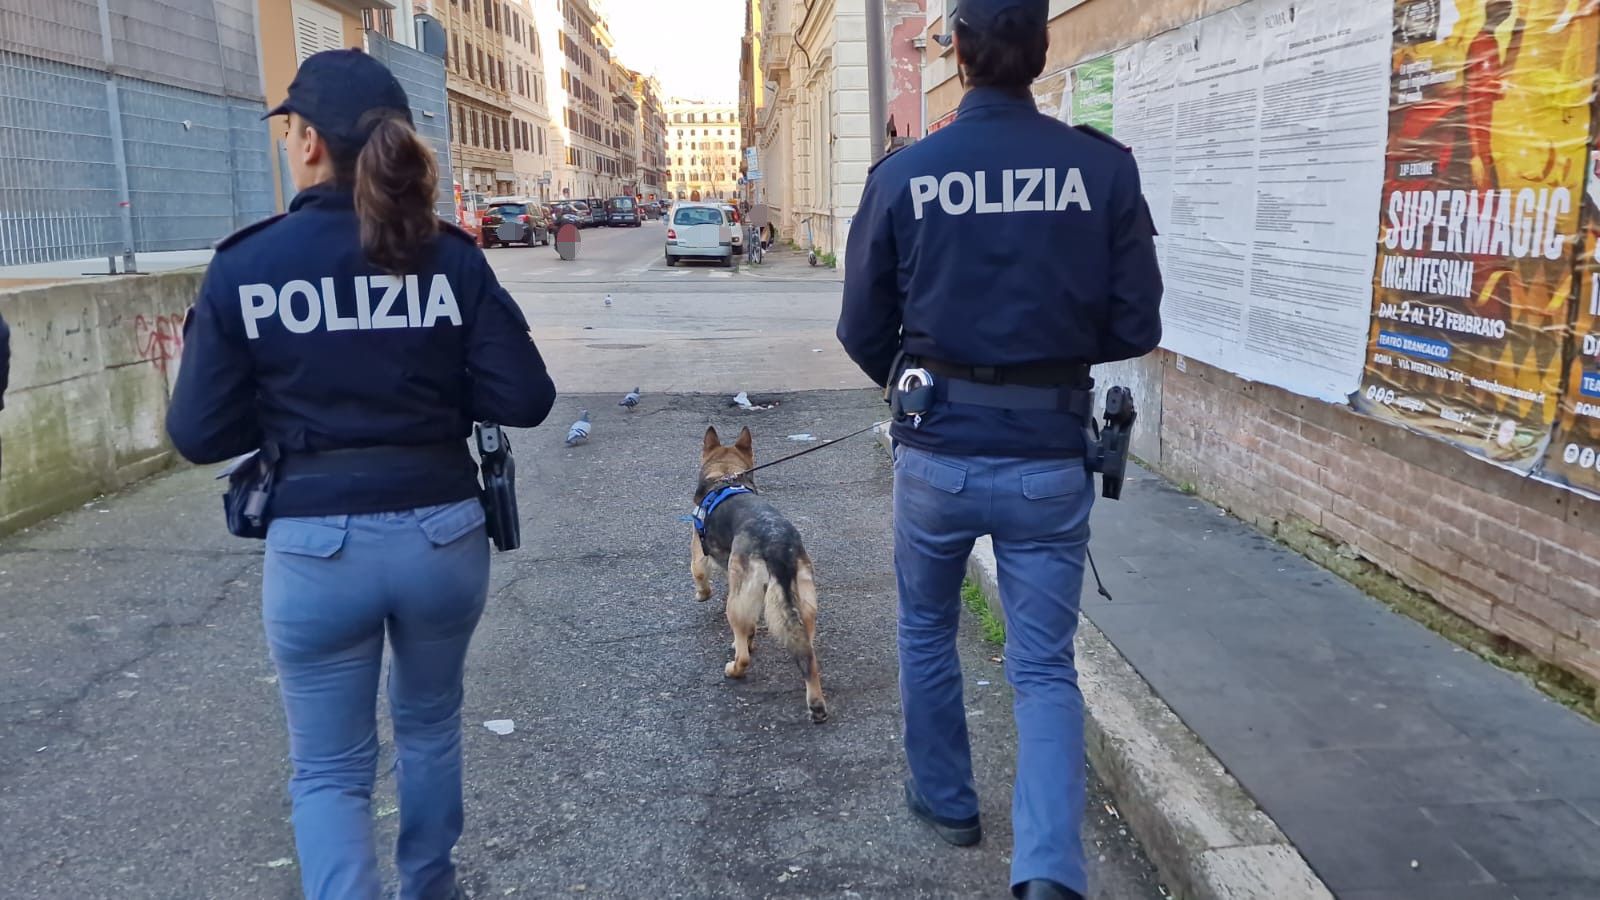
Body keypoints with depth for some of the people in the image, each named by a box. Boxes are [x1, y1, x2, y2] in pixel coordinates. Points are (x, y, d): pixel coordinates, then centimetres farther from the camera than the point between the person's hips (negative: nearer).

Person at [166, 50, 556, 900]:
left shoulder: (244, 266, -7)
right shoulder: (451, 257, -5)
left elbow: (201, 435, -4)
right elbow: (525, 400, -6)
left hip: (315, 546, -2)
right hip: (442, 533, 2)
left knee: (330, 770, 15)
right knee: (430, 724, 26)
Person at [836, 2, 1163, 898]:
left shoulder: (902, 175, -6)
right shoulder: (1104, 167, -6)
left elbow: (863, 332, 1)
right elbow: (1136, 327, -2)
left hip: (936, 452, 1)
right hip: (1050, 460, 0)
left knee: (928, 633, 24)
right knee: (1045, 666, 11)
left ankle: (946, 801, 41)